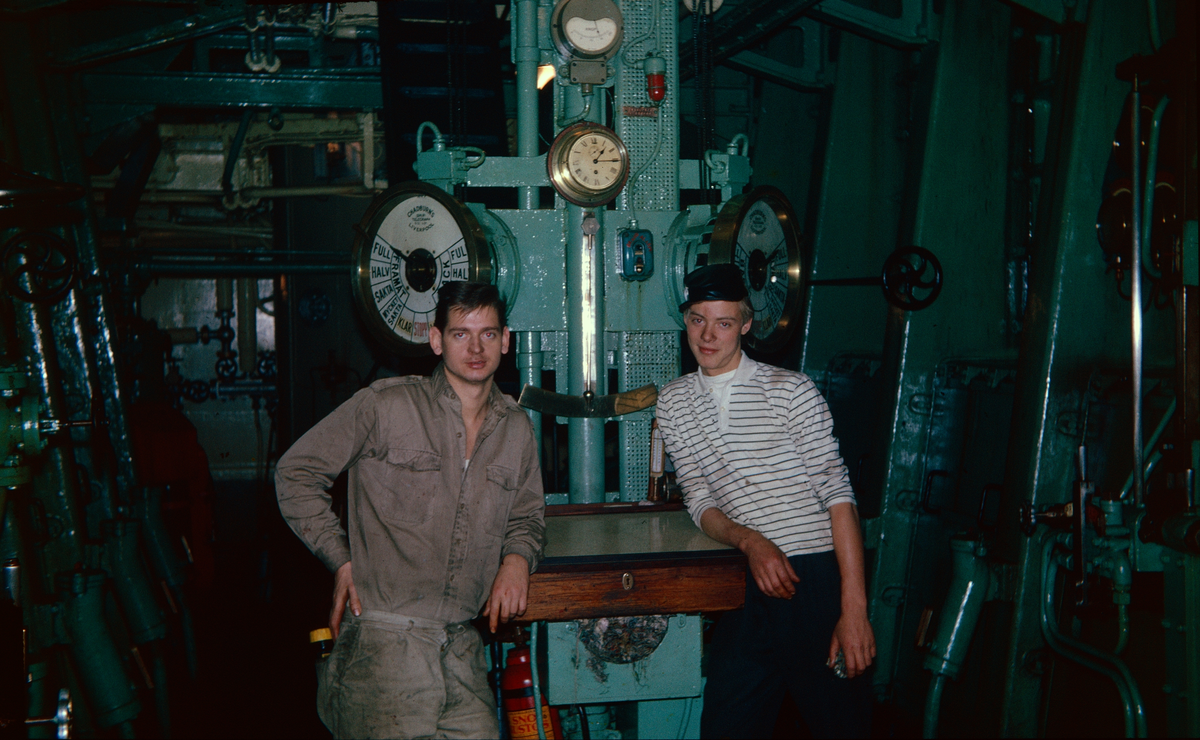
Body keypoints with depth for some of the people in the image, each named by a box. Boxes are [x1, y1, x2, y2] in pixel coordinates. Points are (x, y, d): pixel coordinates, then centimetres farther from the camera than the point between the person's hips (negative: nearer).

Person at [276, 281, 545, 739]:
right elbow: (296, 473, 4)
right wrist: (342, 560, -1)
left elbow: (527, 517, 26)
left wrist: (518, 557, 4)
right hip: (382, 638, -5)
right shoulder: (386, 405, -1)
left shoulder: (517, 429, 14)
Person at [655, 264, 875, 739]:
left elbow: (838, 496, -9)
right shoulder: (673, 403, 9)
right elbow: (701, 504, 9)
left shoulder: (790, 391, -5)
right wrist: (751, 541, -13)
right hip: (750, 588, 4)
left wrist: (854, 609, -16)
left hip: (818, 577, -3)